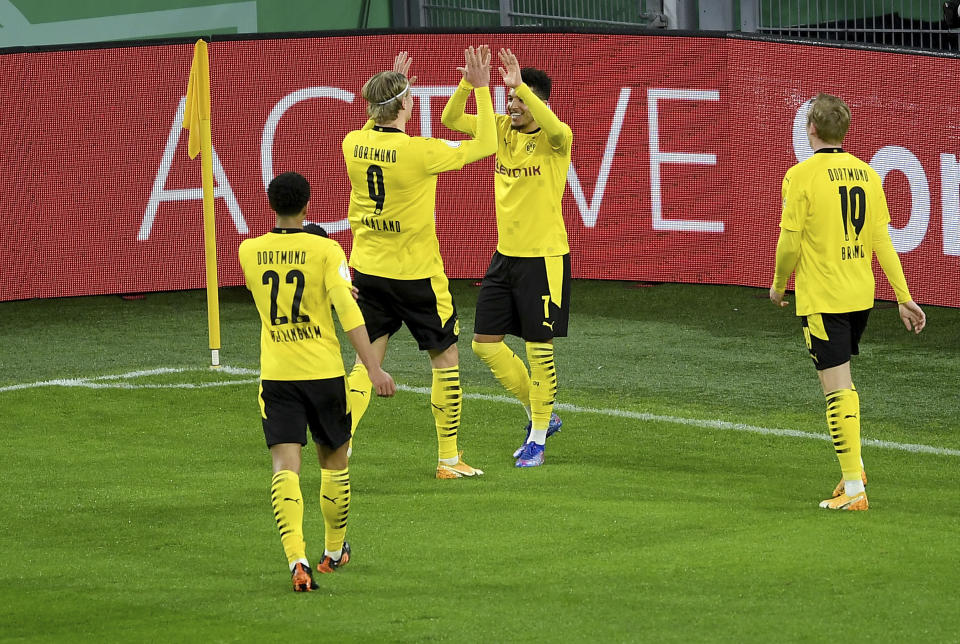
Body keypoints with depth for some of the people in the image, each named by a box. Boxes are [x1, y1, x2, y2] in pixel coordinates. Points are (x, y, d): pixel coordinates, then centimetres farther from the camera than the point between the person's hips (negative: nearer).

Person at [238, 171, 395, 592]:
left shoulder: (248, 252, 3)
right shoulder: (326, 250, -8)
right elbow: (348, 312, -17)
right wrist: (374, 369, -18)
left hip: (276, 375, 1)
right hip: (324, 372, -1)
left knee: (285, 467, -7)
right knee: (334, 461, 19)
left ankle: (297, 558, -27)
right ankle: (334, 552, 33)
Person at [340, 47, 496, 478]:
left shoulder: (353, 144, -4)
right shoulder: (419, 152, -21)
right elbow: (485, 145, -10)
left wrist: (390, 86, 24)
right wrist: (481, 88, -7)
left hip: (368, 269, 5)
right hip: (416, 272, -5)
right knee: (445, 358, 10)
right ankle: (448, 459, 13)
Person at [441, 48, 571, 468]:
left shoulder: (555, 138, -13)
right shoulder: (502, 128, 4)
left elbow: (555, 128, -38)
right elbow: (450, 120, -1)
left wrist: (521, 86, -43)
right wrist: (468, 84, -19)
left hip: (544, 256, -7)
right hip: (505, 255, 7)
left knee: (539, 349, -1)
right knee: (485, 343, 8)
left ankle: (537, 438, 13)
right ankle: (540, 415, 24)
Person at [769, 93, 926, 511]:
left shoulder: (801, 176, -12)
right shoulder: (866, 174, 4)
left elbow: (790, 243, -10)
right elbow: (882, 241, 5)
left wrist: (778, 285, 7)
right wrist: (904, 297, 7)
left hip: (822, 299, -6)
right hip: (861, 296, 6)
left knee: (838, 389, -5)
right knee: (843, 382, 23)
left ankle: (853, 489, -5)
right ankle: (853, 466, 25)